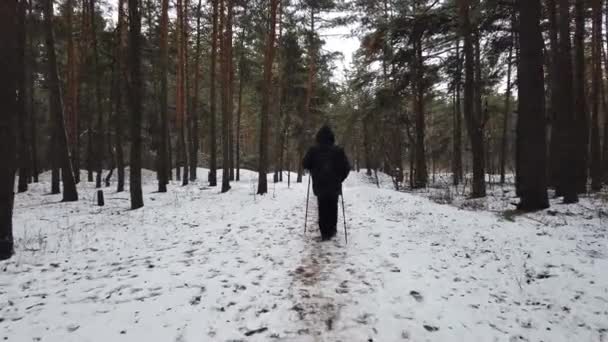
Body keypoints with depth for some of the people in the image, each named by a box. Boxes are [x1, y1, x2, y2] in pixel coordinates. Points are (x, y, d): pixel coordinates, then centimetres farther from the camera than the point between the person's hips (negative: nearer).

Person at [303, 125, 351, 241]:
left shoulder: (313, 150, -6)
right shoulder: (338, 150, -8)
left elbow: (305, 164, -1)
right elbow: (346, 167, -6)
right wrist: (340, 178, 9)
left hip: (319, 185, 0)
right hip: (334, 185, 0)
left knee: (322, 208, 10)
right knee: (333, 207, 17)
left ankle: (324, 232, 7)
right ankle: (331, 230, 20)